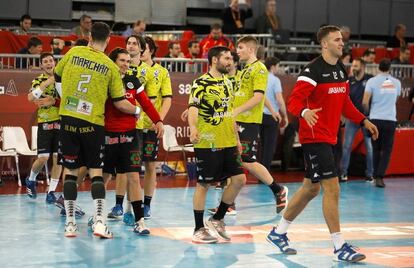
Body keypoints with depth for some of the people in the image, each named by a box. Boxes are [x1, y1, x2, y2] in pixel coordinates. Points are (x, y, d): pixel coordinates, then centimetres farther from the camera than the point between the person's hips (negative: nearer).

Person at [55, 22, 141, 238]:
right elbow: (119, 102, -1)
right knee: (96, 171, 6)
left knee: (70, 170, 9)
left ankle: (70, 223, 10)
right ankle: (99, 221, -4)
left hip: (68, 118, 1)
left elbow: (57, 77, 17)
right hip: (93, 123, -1)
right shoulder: (110, 66, -2)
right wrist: (137, 111, 17)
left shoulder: (74, 53, 2)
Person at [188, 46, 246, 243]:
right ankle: (199, 229, 8)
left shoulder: (227, 83, 16)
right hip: (207, 144, -8)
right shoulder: (201, 83, -9)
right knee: (203, 184, -1)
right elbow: (193, 107, -22)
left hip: (228, 143, 8)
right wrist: (193, 128, -40)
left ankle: (217, 220, 18)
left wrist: (236, 138, 22)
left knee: (239, 179, 4)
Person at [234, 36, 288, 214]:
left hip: (249, 122, -9)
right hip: (237, 122, 9)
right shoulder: (245, 70, 19)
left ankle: (278, 191, 9)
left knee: (248, 162, -8)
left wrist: (236, 111, -24)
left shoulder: (259, 69, -10)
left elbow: (258, 97, -19)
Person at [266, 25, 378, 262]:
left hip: (329, 137, 9)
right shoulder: (313, 70, -15)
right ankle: (339, 247, -6)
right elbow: (294, 101, -21)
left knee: (311, 188, 15)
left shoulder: (342, 70, 11)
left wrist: (363, 120, 15)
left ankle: (279, 233, 28)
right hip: (314, 137, -9)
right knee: (332, 188, -11)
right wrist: (305, 112, -41)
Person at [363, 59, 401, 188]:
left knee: (376, 149, 12)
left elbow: (365, 102, -8)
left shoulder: (372, 81, -2)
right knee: (386, 150, 4)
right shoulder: (396, 82, 7)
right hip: (391, 120, 1)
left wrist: (369, 111, 12)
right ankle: (380, 176, -8)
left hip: (376, 119, 0)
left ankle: (376, 176, 14)